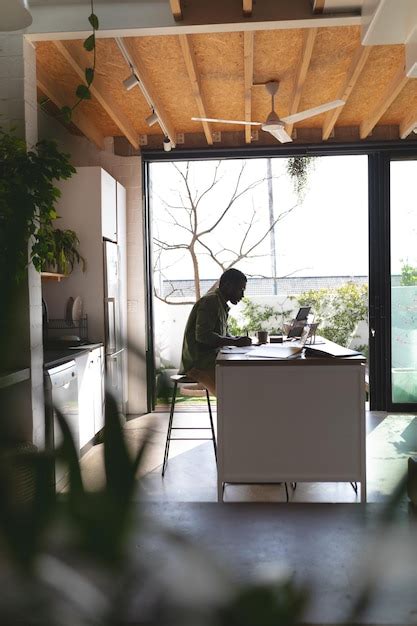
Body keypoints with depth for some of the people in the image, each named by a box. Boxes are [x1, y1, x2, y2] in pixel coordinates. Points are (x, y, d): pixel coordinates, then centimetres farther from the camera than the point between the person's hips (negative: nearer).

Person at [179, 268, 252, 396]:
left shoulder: (221, 304, 18)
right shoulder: (210, 301, -13)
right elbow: (203, 335, -23)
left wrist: (239, 340, 2)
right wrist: (235, 342, -21)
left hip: (210, 359, 10)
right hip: (198, 363, -10)